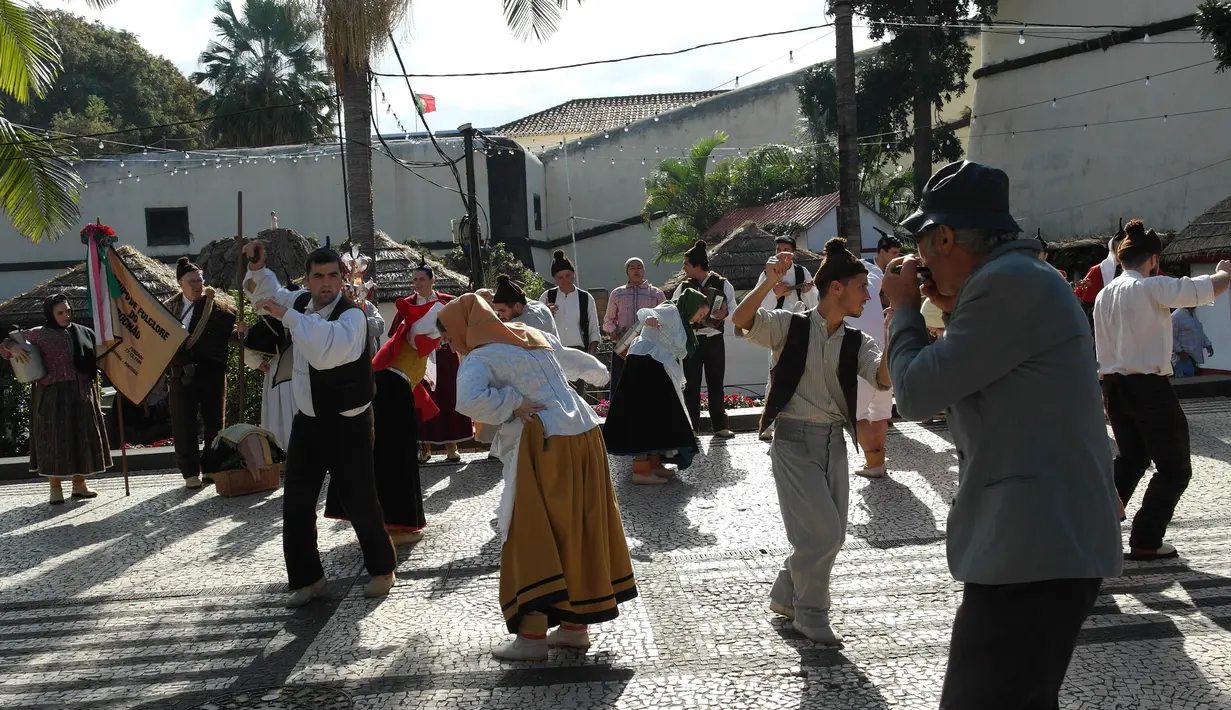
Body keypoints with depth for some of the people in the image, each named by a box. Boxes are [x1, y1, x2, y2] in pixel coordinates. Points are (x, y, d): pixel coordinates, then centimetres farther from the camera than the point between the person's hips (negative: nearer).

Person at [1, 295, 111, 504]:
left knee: (82, 437, 9)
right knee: (54, 439, 0)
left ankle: (79, 484, 22)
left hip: (81, 394, 4)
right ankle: (55, 488, 10)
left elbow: (96, 359, 13)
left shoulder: (83, 333, 9)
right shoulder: (39, 334, -1)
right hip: (53, 395, -4)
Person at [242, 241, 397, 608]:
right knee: (295, 504, 8)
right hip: (307, 421, 6)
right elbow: (265, 290, 19)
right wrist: (257, 267, -2)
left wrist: (285, 314, -37)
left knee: (359, 501, 0)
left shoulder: (352, 315, -22)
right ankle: (307, 577, 25)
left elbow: (328, 349, -42)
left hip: (347, 424, -6)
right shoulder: (301, 301, 0)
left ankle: (381, 570, 24)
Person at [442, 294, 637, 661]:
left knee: (533, 536, 2)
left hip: (547, 444, -7)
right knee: (582, 530, 13)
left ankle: (533, 636, 4)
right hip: (586, 435, 8)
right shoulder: (532, 335, 16)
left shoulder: (480, 359, -5)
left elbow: (470, 401, -26)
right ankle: (576, 626, 23)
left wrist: (513, 404, -12)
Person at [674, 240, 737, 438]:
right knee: (692, 385, 5)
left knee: (716, 384, 5)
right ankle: (691, 427, 12)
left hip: (714, 340, -1)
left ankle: (720, 425, 12)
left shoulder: (722, 284, -2)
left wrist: (725, 313, -23)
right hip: (690, 340, 1)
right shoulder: (684, 287, 3)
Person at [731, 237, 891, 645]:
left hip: (834, 441, 6)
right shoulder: (790, 326, -7)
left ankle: (785, 597, 33)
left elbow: (885, 378, -11)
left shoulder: (856, 343, 5)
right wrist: (769, 283, -36)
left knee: (832, 534, 11)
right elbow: (740, 321, -22)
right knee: (822, 531, -8)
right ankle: (811, 614, 15)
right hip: (794, 439, -6)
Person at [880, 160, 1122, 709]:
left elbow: (916, 394, -18)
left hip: (1034, 550, -11)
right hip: (1058, 542, 11)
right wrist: (953, 311, 16)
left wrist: (904, 309, -1)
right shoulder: (1024, 277, 16)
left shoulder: (1008, 281, -18)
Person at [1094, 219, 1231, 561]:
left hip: (1113, 386, 7)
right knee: (1175, 468, 6)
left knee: (1131, 460, 23)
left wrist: (1111, 400, 18)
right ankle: (1145, 542, 6)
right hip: (1148, 387, -7)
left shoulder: (1104, 295, 8)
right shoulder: (1152, 287, -13)